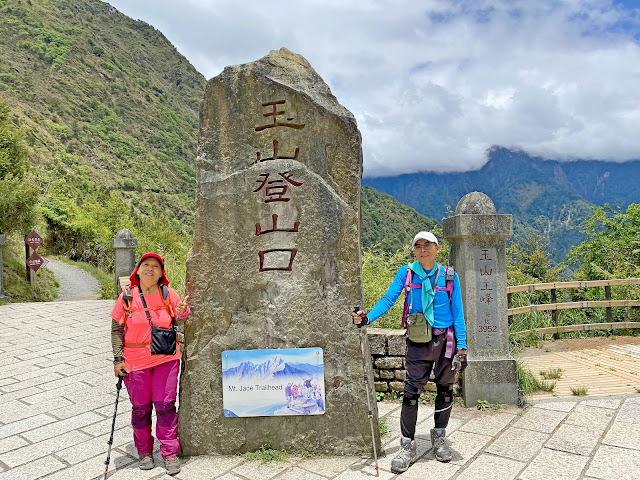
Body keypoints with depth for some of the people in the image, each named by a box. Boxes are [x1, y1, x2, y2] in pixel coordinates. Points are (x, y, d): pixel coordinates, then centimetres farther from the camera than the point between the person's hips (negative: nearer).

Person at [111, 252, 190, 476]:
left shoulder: (168, 293, -1)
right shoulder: (127, 295, -3)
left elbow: (181, 320, 4)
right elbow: (117, 329, 2)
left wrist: (183, 312, -20)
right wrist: (118, 359, -2)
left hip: (166, 358, 0)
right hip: (136, 361, 0)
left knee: (165, 405, 3)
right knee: (141, 408, 10)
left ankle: (170, 452, 18)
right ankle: (144, 452, 30)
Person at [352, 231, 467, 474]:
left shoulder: (449, 276, 0)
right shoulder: (406, 273, -2)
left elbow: (457, 312, 2)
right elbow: (388, 299, -9)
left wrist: (461, 346, -2)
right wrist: (367, 318, -25)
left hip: (445, 341, 2)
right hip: (418, 342, -1)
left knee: (445, 391, 13)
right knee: (411, 392, -2)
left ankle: (438, 438, 35)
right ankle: (407, 446, 12)